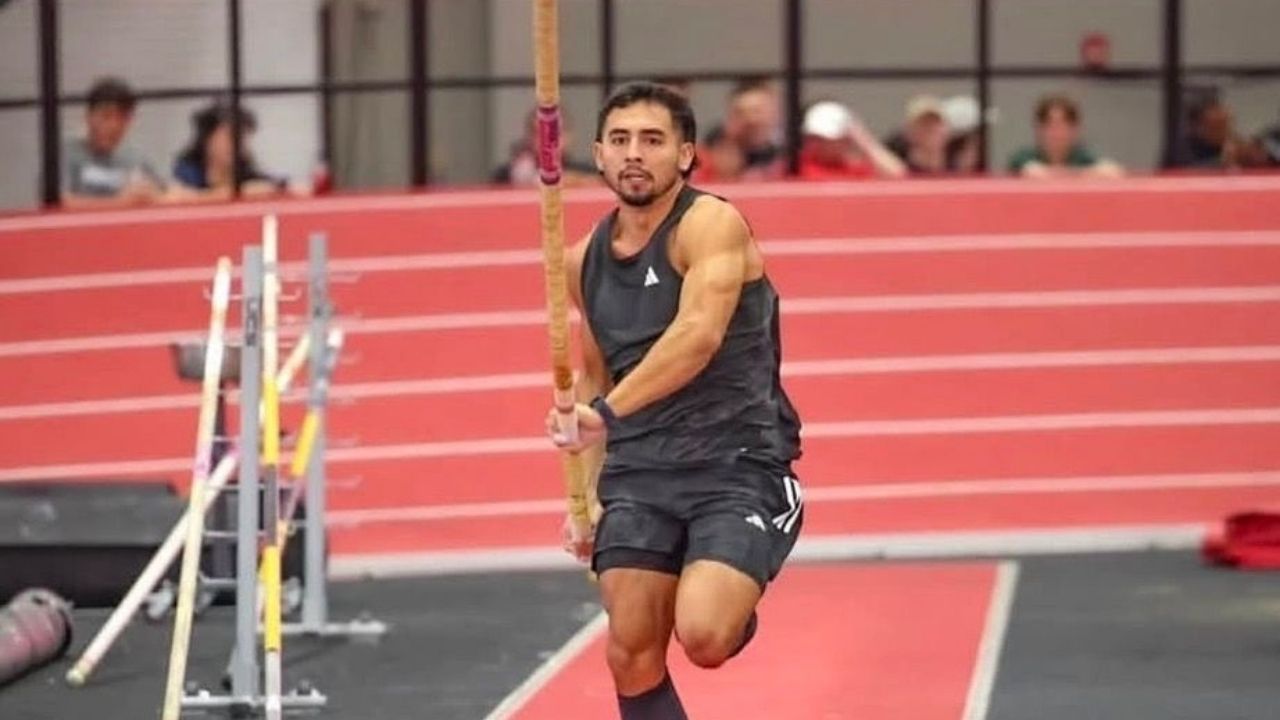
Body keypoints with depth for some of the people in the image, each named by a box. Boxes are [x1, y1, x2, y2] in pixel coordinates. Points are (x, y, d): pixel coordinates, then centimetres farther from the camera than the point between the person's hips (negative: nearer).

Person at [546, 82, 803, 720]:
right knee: (632, 658, -2)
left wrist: (608, 411, -36)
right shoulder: (585, 261, 10)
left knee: (704, 636, -23)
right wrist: (587, 494, 16)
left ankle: (738, 613, 13)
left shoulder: (711, 225, -11)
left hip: (738, 463, -6)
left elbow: (699, 334, -27)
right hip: (638, 474, 6)